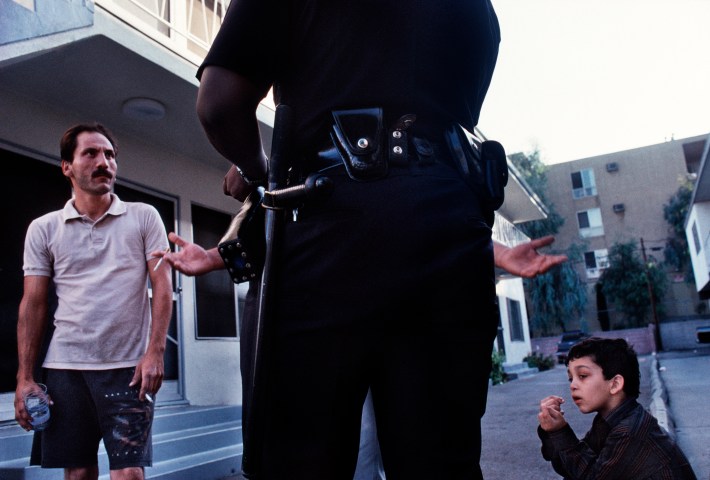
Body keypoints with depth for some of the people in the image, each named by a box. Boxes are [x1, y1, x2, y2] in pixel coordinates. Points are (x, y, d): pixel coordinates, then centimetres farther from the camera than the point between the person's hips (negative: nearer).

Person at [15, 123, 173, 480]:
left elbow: (162, 286, -1)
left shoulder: (144, 217, 2)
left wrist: (155, 353, -10)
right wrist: (25, 376, 1)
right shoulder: (43, 229, 7)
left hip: (129, 368, -2)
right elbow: (33, 304, 6)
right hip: (65, 368, 2)